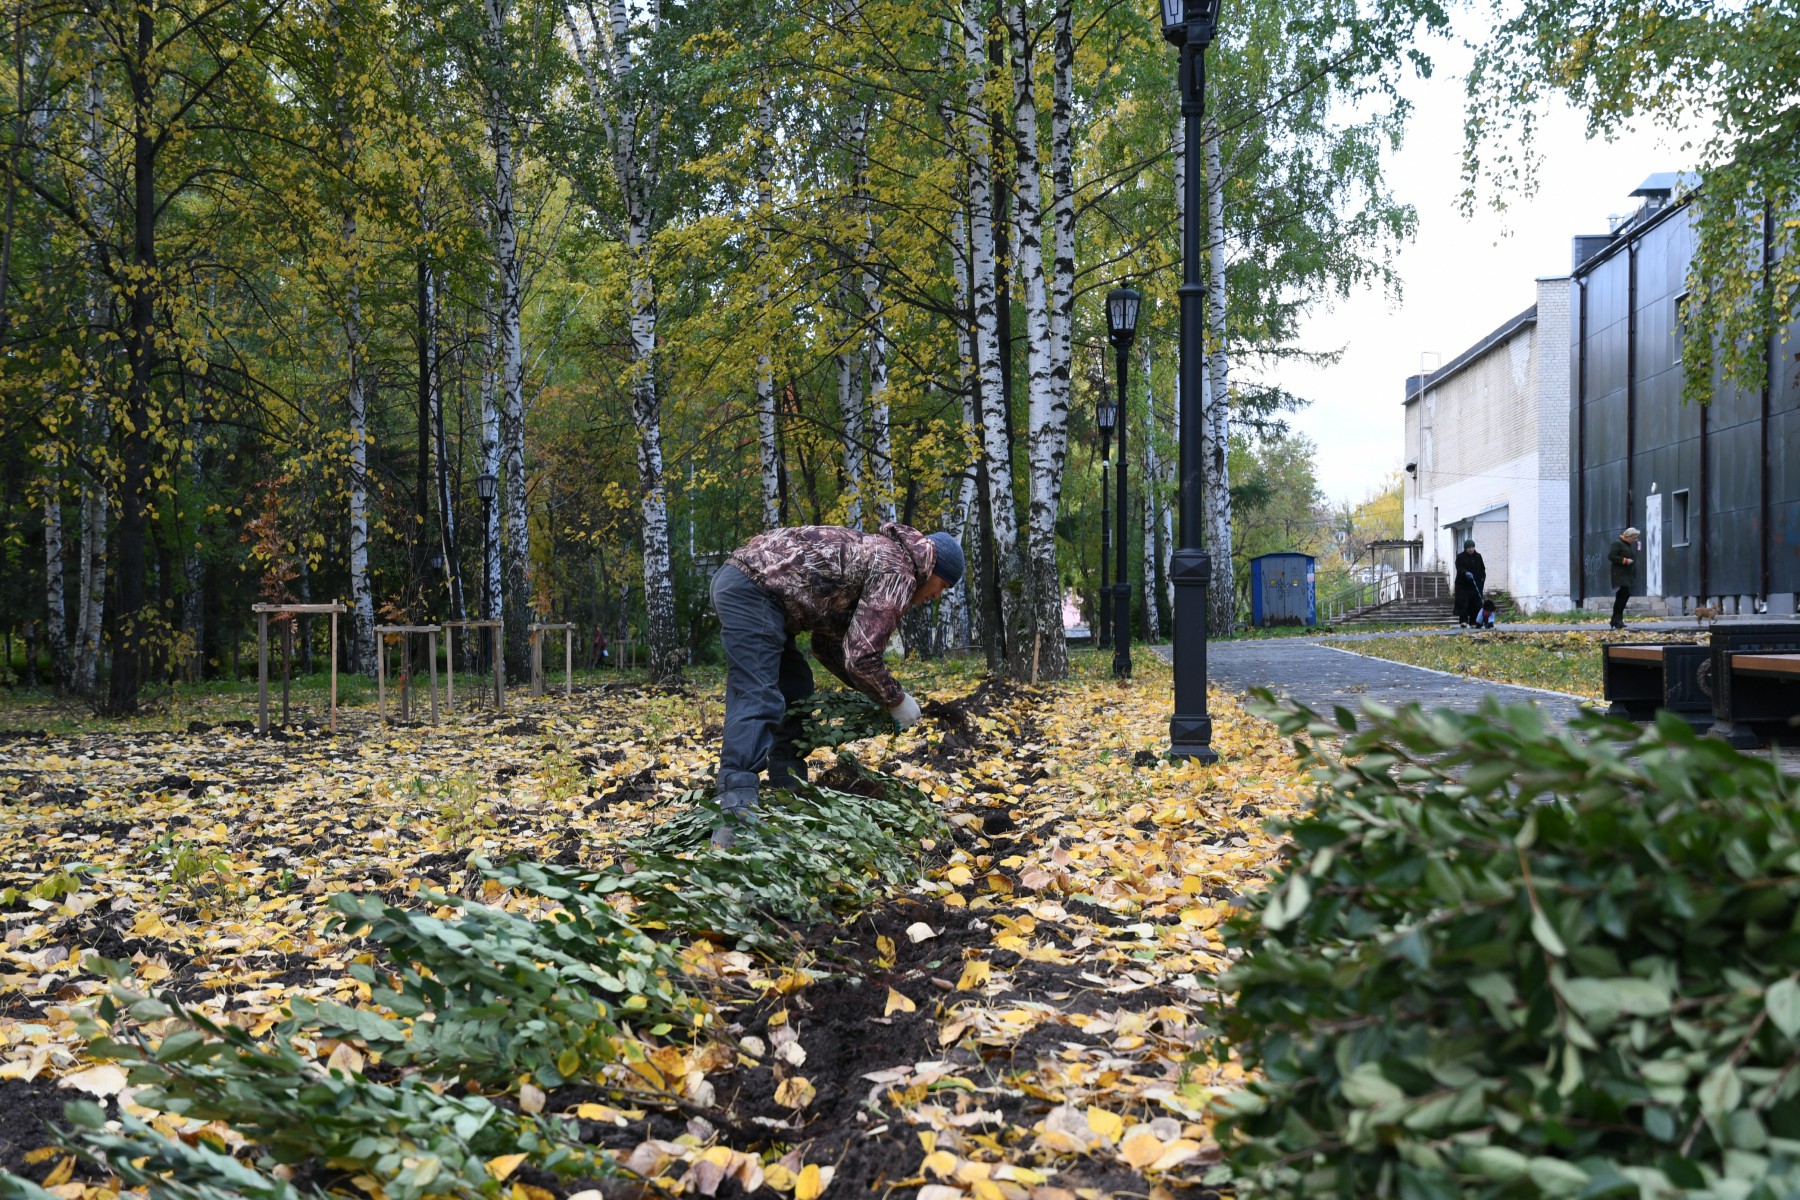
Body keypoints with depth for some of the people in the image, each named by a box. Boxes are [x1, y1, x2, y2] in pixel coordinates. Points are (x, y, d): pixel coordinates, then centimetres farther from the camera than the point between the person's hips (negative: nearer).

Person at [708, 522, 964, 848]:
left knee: (795, 692, 16)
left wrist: (879, 695, 20)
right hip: (751, 588, -11)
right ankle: (736, 815, -27)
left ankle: (788, 794, 17)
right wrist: (895, 700, 4)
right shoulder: (897, 571, -6)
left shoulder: (873, 557, 23)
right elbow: (862, 656, -13)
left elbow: (828, 644, 24)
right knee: (757, 700, -18)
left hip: (741, 583, 11)